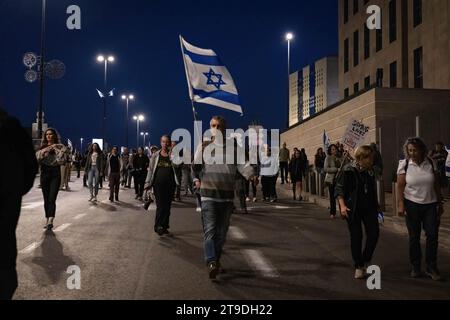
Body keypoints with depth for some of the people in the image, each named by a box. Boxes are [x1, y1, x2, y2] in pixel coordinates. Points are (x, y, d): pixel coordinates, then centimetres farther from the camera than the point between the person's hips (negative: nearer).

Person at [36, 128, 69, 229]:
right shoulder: (42, 147, 13)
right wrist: (44, 151, -15)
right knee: (46, 199, 6)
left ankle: (50, 221, -24)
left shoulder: (59, 147, 4)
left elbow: (62, 160, -9)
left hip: (55, 174, -3)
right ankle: (48, 220, 16)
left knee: (52, 198, -14)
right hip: (44, 174, 3)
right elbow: (37, 158, -2)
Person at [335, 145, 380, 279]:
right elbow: (339, 188, -11)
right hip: (353, 208, -5)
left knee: (374, 233, -2)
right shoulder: (348, 170, -12)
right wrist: (342, 205, -21)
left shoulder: (370, 170, 6)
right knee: (356, 236, 0)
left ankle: (366, 261, 20)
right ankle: (358, 267, 14)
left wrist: (376, 205, 19)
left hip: (369, 207, 5)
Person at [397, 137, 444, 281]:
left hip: (430, 204, 2)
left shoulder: (431, 163, 0)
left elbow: (437, 185, 6)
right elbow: (400, 186, -6)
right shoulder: (404, 164, -5)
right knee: (414, 237, 6)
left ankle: (431, 268, 11)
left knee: (432, 235, -1)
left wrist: (440, 204, 6)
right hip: (412, 204, -1)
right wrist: (400, 204, -13)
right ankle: (415, 267, 19)